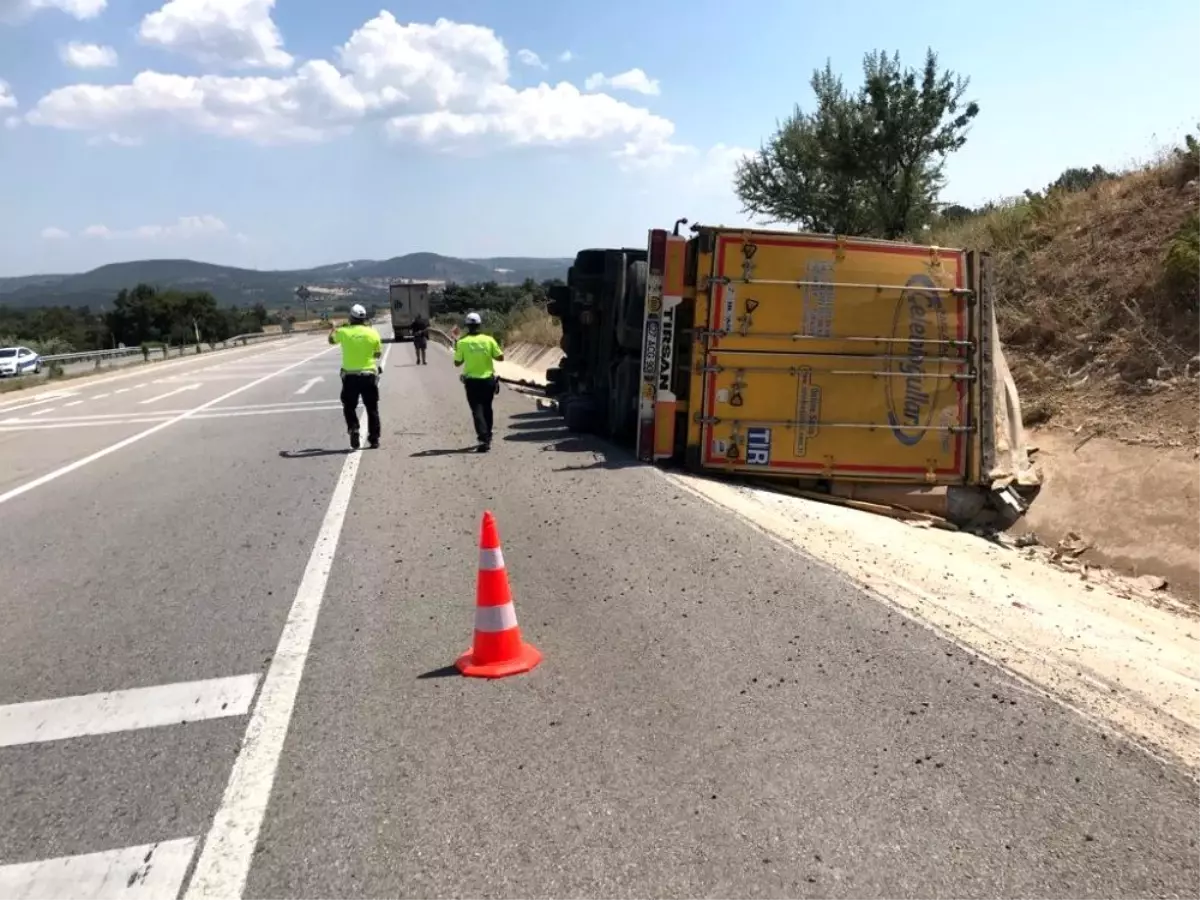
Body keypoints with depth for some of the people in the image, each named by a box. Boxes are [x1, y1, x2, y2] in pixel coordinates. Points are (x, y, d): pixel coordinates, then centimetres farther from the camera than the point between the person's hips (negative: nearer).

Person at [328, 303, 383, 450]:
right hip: (369, 375, 0)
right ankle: (374, 439, 13)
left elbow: (331, 340, 19)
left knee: (349, 407, 13)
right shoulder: (373, 333, -4)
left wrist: (334, 328, 37)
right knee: (372, 408, 11)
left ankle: (353, 429, -9)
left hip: (350, 376, 0)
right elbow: (378, 354, 6)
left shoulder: (343, 332, -3)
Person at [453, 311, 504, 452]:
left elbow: (457, 362, -1)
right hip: (488, 380, 2)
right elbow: (500, 357, -3)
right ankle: (488, 436, 32)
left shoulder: (462, 342, -8)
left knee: (477, 410, -1)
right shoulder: (489, 340, -6)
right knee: (487, 408, 19)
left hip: (471, 381, -2)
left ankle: (484, 439, -17)